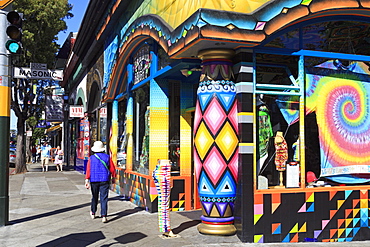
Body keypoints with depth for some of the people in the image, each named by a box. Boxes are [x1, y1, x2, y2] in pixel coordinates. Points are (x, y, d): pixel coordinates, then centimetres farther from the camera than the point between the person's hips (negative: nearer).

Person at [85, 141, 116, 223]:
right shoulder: (107, 157, 0)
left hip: (94, 180, 1)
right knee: (104, 198, -2)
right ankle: (103, 216, -10)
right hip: (104, 180, -1)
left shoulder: (91, 158, -1)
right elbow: (112, 169, 3)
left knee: (94, 197, 18)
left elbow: (88, 170, -6)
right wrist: (113, 178, 17)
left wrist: (87, 181, -5)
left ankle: (93, 213, 35)